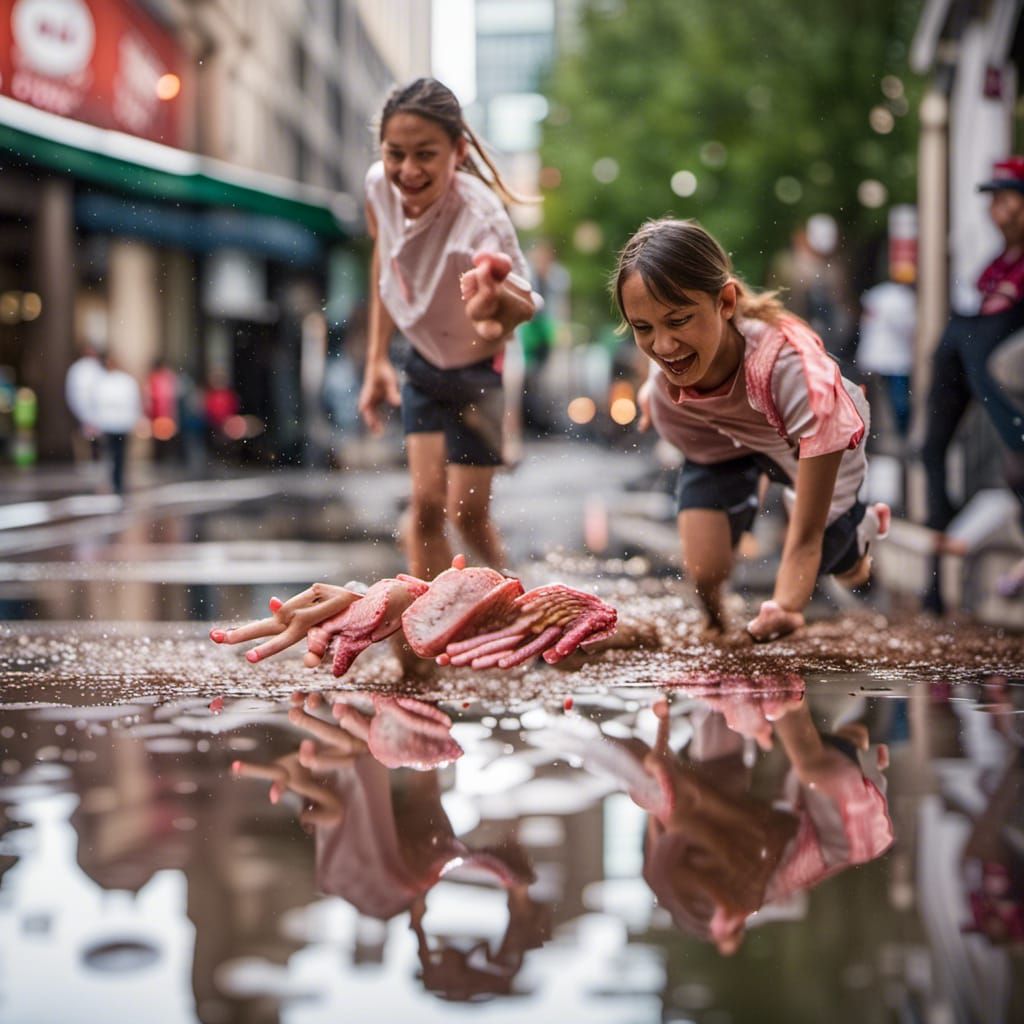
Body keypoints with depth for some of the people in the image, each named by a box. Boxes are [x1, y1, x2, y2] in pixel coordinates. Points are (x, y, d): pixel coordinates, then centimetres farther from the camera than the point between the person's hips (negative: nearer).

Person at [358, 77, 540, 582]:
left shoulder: (478, 215, -38)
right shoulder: (379, 185, -20)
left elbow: (524, 303, -56)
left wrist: (497, 300, -81)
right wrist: (376, 360, 4)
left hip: (482, 370, -4)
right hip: (424, 363, 4)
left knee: (467, 511, 0)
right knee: (426, 503, -6)